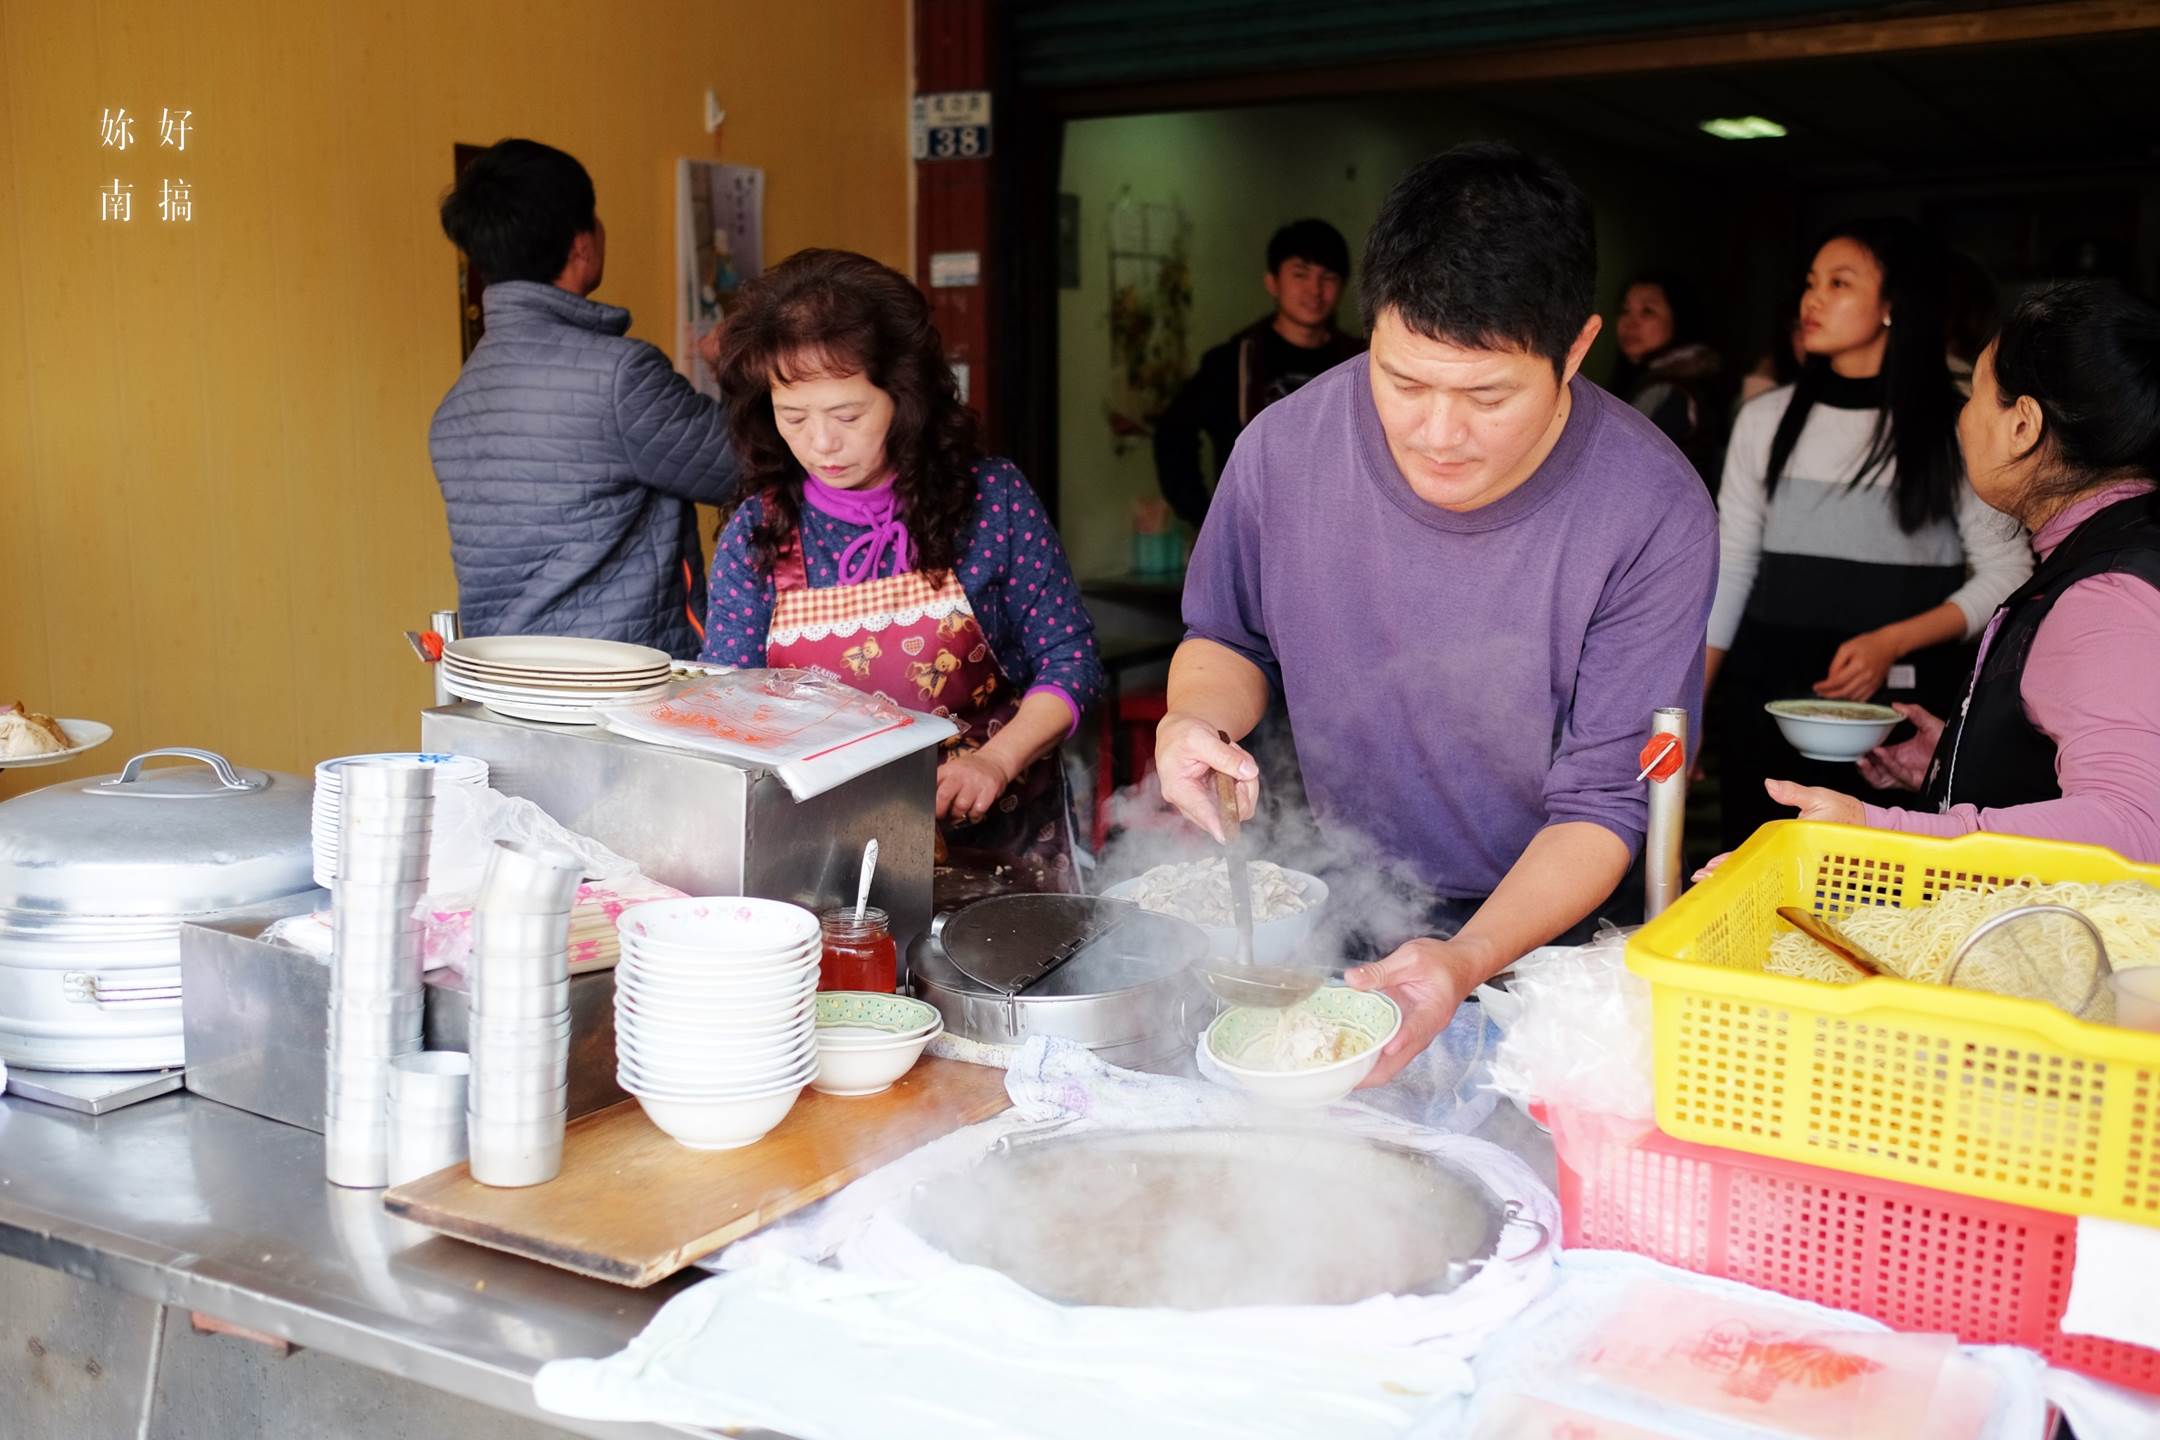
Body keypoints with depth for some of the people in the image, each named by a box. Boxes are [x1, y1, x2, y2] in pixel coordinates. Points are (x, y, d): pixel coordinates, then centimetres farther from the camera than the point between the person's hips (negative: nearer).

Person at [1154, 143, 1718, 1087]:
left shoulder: (1654, 515, -18)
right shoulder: (1285, 447, -10)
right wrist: (1197, 722, -14)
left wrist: (1467, 960, -32)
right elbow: (1228, 639, 10)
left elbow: (1602, 805, -15)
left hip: (1543, 933, -2)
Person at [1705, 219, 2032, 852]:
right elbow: (1730, 568, 8)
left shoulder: (1956, 431, -3)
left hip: (1901, 703, -2)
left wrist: (1892, 642, -15)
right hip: (1765, 698, 3)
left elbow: (2005, 572, -2)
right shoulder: (1766, 421, 6)